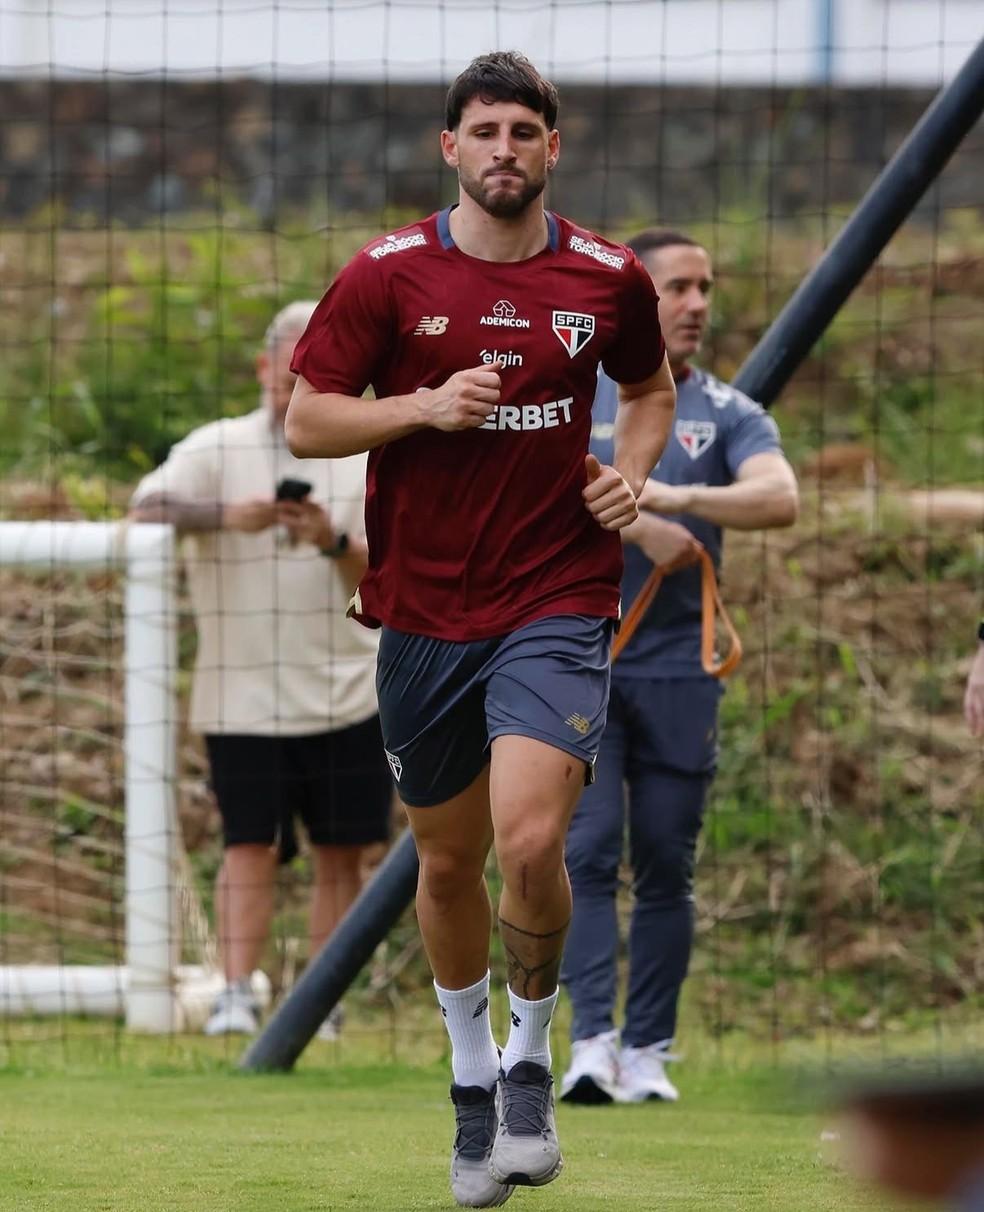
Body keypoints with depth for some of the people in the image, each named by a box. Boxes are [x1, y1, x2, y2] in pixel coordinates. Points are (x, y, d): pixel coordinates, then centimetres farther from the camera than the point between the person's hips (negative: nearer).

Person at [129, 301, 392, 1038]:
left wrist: (336, 542, -18)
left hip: (347, 693, 2)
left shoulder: (366, 462, 10)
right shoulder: (218, 449, 3)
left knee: (341, 853, 4)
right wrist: (228, 516, -31)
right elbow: (148, 503, -14)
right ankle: (237, 993, -14)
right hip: (244, 694, -2)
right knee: (251, 846, -11)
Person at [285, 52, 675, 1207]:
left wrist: (633, 470, 1)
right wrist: (426, 407, -16)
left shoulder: (608, 278, 1)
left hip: (557, 601, -1)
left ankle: (531, 1054, 5)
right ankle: (471, 1072, 34)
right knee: (447, 861, 12)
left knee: (530, 843, -20)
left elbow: (649, 387, 21)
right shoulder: (388, 275, -3)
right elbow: (305, 420, -1)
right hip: (425, 606, 1)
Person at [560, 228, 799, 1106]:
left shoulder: (728, 414, 8)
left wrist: (680, 497, -25)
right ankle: (593, 1042, -13)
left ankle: (649, 1051, 7)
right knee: (586, 854, -10)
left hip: (679, 671, 1)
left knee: (666, 869, 2)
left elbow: (781, 498, -11)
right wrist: (639, 527, -19)